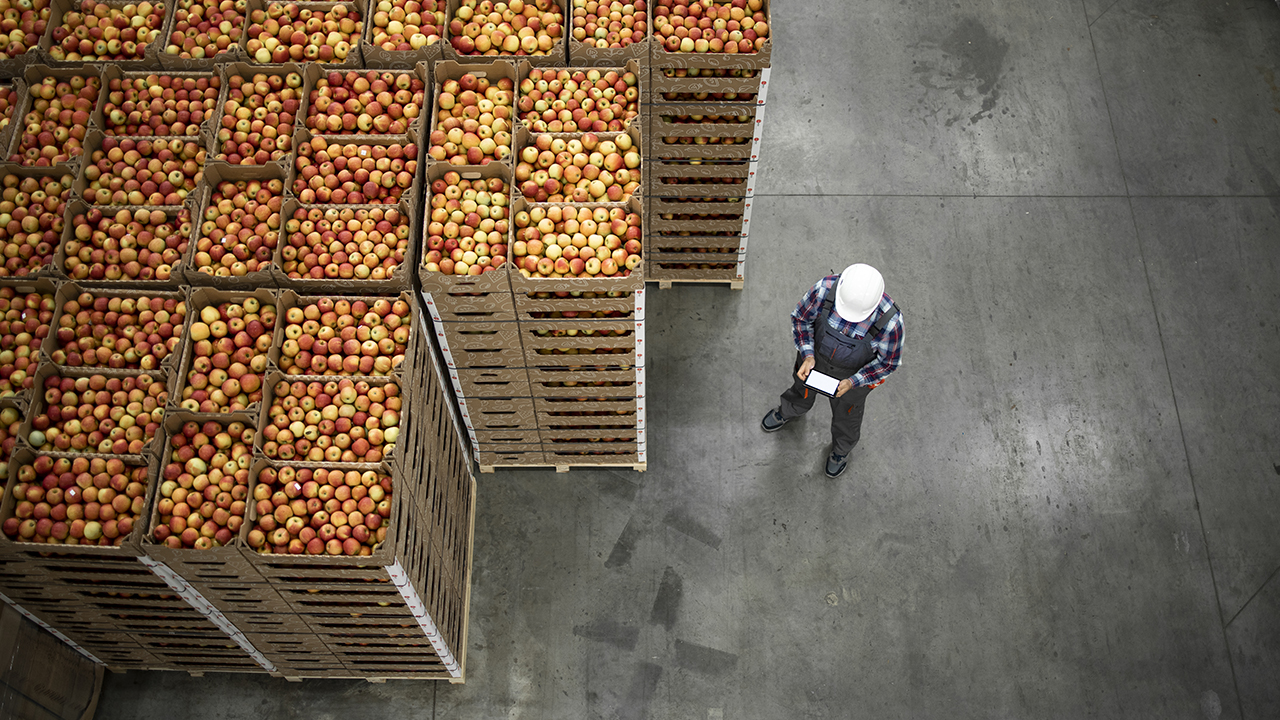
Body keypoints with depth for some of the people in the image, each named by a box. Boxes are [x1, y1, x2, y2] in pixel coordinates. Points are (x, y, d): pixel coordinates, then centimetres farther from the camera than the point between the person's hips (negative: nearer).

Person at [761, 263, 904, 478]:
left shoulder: (890, 321, -40)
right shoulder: (825, 289, -36)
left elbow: (889, 361, -19)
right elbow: (801, 318, -15)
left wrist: (852, 382, -27)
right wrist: (807, 356, -25)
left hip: (856, 371, -2)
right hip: (816, 355, 2)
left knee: (846, 411, 28)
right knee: (802, 393, 33)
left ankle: (841, 449, 62)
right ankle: (788, 412, 70)